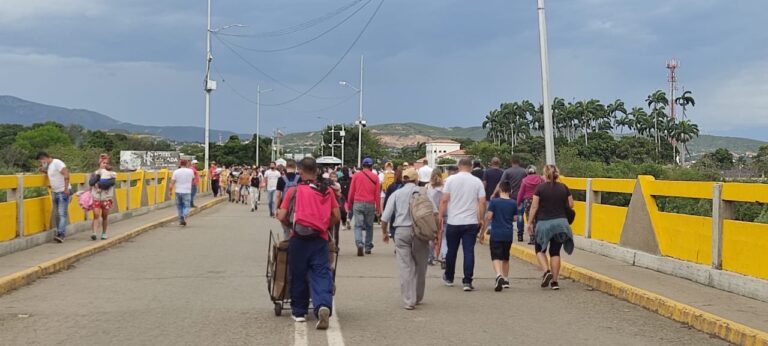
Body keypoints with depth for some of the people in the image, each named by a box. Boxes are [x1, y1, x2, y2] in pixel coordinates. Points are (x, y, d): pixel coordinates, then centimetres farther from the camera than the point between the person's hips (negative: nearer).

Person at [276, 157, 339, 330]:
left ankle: (299, 312, 21)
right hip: (320, 239, 1)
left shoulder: (293, 191, 0)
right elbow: (336, 216, 3)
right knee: (321, 274, -2)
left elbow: (282, 217, -3)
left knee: (298, 275, 12)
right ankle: (323, 306, -25)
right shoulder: (327, 191, 5)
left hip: (299, 238, 0)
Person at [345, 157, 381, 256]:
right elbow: (377, 194, 0)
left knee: (358, 225, 0)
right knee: (369, 226, 12)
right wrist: (378, 208, 6)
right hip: (370, 204, 0)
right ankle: (368, 247, 17)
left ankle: (360, 245, -19)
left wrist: (349, 205, 13)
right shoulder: (375, 177, 0)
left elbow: (351, 192, 3)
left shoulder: (356, 176, 1)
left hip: (358, 203, 0)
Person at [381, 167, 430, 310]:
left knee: (405, 267, 0)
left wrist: (385, 233, 17)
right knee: (420, 266, 14)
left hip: (401, 231, 0)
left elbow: (385, 217, 3)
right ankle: (418, 297, 24)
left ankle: (409, 300, -6)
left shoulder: (396, 194, 8)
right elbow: (434, 213, -6)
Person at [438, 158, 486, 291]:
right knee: (469, 251, 0)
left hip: (453, 222, 0)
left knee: (451, 251, 13)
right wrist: (481, 219, 8)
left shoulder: (451, 180, -2)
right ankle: (467, 281, -4)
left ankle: (448, 278, 28)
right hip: (471, 223, 0)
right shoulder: (477, 182, 1)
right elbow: (482, 202, -2)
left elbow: (444, 200, -5)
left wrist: (441, 216, 4)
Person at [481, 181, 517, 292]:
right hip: (508, 234, 3)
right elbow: (515, 218, 9)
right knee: (505, 258, 18)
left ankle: (499, 275, -32)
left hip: (496, 234, -3)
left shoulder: (494, 202, -6)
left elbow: (488, 217, -10)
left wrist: (482, 232, -3)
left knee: (496, 257, -7)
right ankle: (506, 280, 25)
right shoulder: (513, 203, 2)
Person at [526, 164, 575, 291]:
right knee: (555, 252, 10)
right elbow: (570, 205, 5)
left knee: (540, 249, 14)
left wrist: (530, 222, 1)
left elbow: (534, 207, -6)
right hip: (561, 222, 3)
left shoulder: (540, 188, -6)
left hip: (544, 222, -3)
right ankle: (555, 281, 8)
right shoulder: (564, 188, 3)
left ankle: (546, 271, -9)